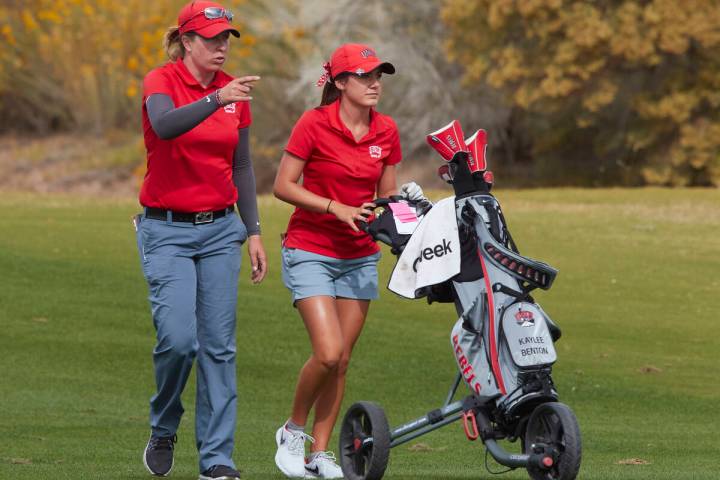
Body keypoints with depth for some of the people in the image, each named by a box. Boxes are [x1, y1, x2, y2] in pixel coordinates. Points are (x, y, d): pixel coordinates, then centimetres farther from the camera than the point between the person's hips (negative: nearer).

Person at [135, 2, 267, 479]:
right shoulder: (162, 81, -8)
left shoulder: (234, 91, 7)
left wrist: (253, 232, 10)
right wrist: (215, 100, -45)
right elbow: (164, 125, -31)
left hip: (220, 229, 4)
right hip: (167, 229, -4)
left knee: (219, 344, -1)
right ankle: (163, 430, 12)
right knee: (179, 338, -15)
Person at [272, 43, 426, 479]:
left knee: (342, 361, 5)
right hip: (310, 252, -5)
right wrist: (336, 207, -20)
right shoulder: (314, 124, -13)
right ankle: (294, 430, 8)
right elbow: (283, 186, -11)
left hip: (360, 256, 5)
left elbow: (386, 194, 11)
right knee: (328, 353, -16)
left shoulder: (386, 131, 2)